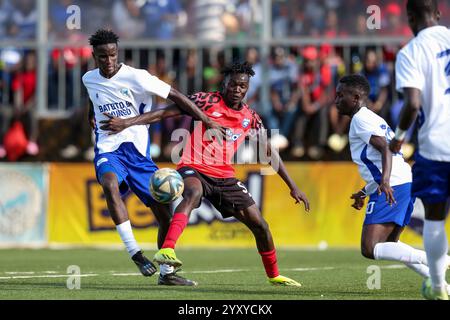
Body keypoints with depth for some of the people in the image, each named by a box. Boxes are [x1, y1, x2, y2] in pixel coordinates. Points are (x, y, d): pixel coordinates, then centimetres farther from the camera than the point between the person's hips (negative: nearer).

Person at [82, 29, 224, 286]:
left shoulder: (135, 77, -9)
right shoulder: (89, 79, 5)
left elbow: (175, 96, -10)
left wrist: (207, 120, -14)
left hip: (138, 151, 0)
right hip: (108, 150, 0)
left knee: (165, 213, -3)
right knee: (110, 185, -35)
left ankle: (166, 272, 16)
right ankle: (135, 253, -33)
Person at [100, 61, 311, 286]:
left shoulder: (250, 118, 9)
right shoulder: (208, 101, -5)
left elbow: (270, 153, 18)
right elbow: (164, 113, -9)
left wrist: (293, 187, 16)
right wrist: (127, 123, -18)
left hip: (224, 176, 5)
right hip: (194, 168, -5)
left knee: (259, 224, 3)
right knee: (194, 192, -41)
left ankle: (273, 275, 26)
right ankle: (166, 249, -55)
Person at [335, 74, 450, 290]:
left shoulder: (360, 118, -3)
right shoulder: (373, 118, 28)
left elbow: (385, 148, -18)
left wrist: (384, 182, -33)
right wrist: (364, 192, 39)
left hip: (392, 188, -10)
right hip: (406, 183, 10)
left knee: (370, 249, -15)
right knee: (388, 245, 21)